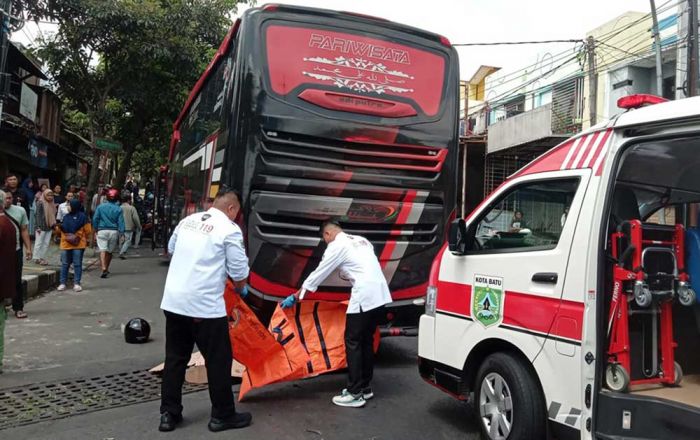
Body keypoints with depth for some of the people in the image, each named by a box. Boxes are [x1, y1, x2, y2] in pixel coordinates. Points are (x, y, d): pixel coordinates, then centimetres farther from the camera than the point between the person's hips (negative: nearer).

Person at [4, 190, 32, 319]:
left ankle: (18, 308, 11)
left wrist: (28, 248, 1)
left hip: (16, 250, 1)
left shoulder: (20, 211, 3)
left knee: (17, 281, 5)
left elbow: (24, 231, 6)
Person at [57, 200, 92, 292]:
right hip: (66, 245, 5)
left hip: (78, 245, -5)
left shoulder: (82, 217, -4)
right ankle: (62, 283, 14)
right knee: (65, 264, 8)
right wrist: (59, 227, 0)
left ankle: (77, 283, 8)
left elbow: (88, 231, -2)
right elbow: (61, 229, 20)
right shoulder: (66, 216, 11)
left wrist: (86, 240, 1)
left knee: (77, 264, 2)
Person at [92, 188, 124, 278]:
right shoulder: (118, 209, -3)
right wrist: (121, 233, -3)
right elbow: (120, 222, -5)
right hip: (114, 231, 1)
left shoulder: (100, 206, -1)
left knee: (103, 250, -7)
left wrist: (95, 229, 13)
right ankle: (106, 269, 26)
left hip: (102, 230, -1)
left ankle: (104, 269, -23)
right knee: (110, 251, 14)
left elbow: (95, 219, 1)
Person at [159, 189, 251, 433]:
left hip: (173, 300, 7)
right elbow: (239, 272, -6)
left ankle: (168, 414, 24)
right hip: (205, 306, -6)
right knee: (218, 360, 8)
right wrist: (241, 289, 14)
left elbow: (171, 248, 27)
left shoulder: (187, 220, 11)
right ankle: (222, 415, 19)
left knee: (175, 358, 17)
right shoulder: (230, 229, -7)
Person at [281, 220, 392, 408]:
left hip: (364, 297, -8)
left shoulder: (336, 246, -2)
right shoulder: (361, 240, 21)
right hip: (380, 295, 9)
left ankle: (355, 394, 3)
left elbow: (319, 273, 1)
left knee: (352, 342, 0)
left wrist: (295, 296, 9)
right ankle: (365, 387, 24)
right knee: (366, 340, 16)